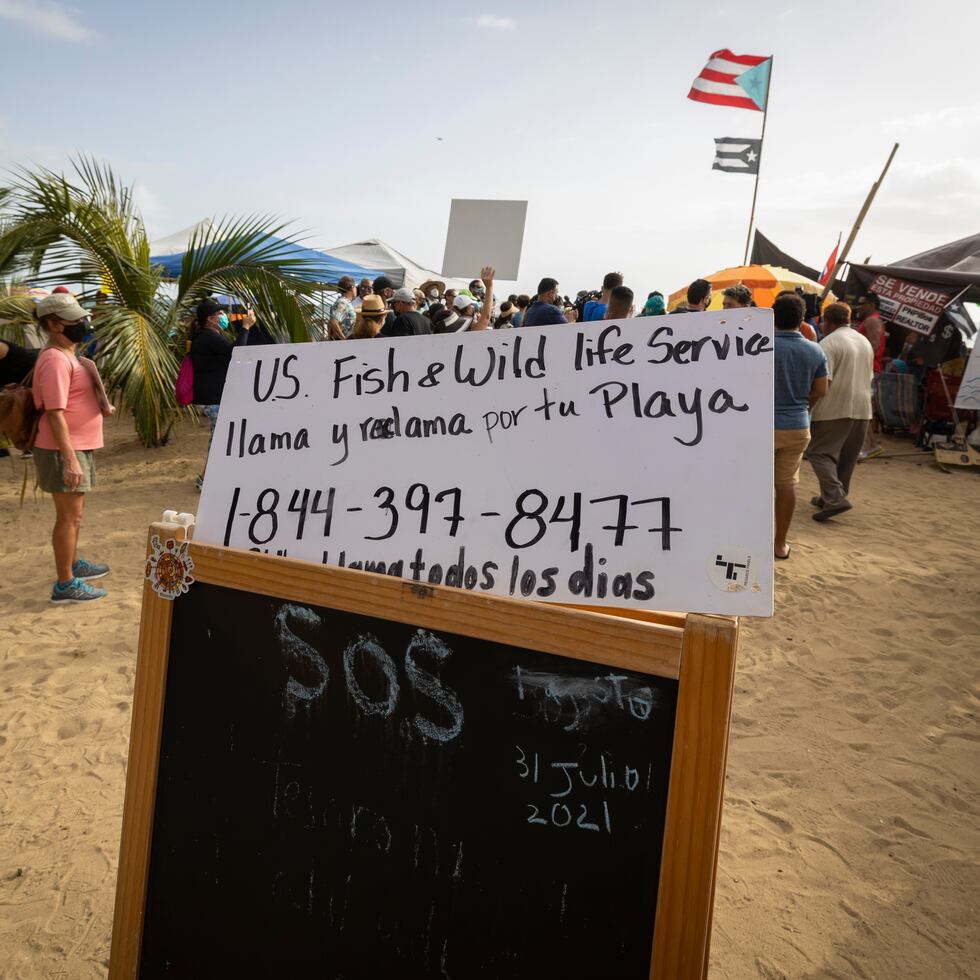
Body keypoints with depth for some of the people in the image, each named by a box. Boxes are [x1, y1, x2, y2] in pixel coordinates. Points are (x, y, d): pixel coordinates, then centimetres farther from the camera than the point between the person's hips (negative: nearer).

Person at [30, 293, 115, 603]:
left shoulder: (68, 356, 14)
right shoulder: (55, 359, -19)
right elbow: (55, 413, -25)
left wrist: (101, 408, 15)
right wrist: (70, 459, -28)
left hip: (79, 447, 10)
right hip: (64, 451, -10)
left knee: (74, 513, 22)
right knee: (69, 516, -4)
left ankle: (73, 564, 38)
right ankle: (65, 585, 3)